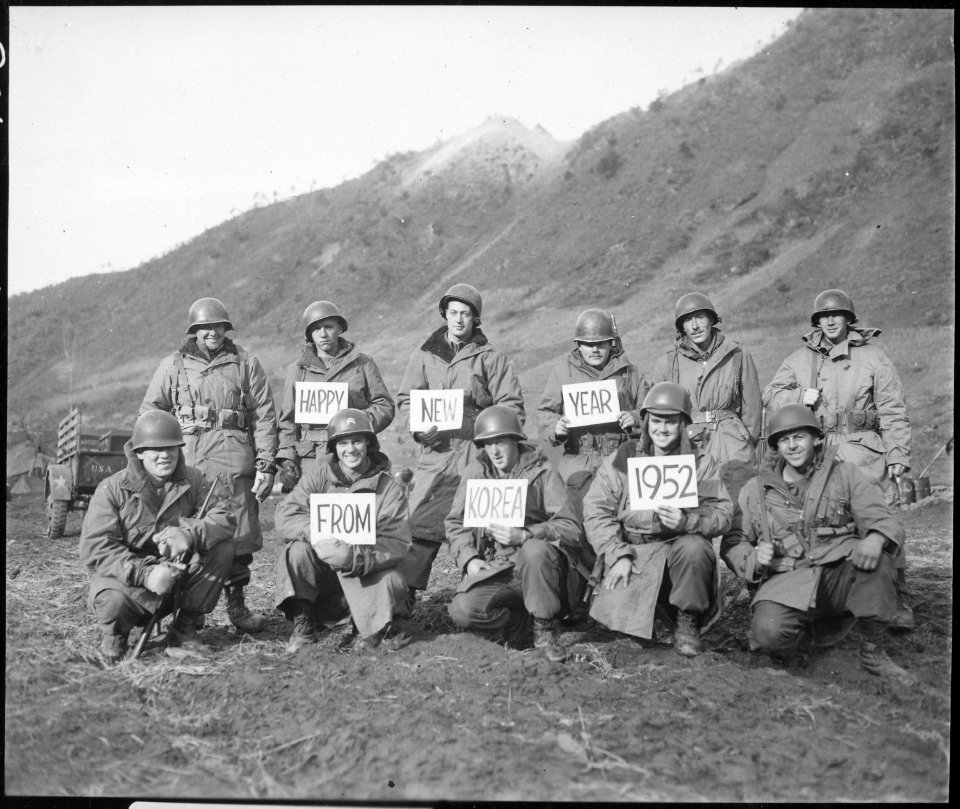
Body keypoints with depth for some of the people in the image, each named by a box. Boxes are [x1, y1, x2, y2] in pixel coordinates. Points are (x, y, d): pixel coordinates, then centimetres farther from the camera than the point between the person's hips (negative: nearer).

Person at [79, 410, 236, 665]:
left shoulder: (192, 480, 0)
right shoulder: (112, 489, -12)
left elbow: (224, 518, -11)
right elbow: (94, 548, -20)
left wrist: (190, 534, -35)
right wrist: (145, 574, -33)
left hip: (177, 572, 4)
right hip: (127, 576, -4)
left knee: (223, 549, -18)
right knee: (113, 602, -37)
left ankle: (185, 627, -2)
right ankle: (115, 635, 4)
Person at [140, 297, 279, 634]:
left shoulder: (246, 364, 11)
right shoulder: (173, 366, 13)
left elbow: (264, 417, 7)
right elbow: (149, 412, 16)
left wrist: (266, 464, -1)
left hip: (235, 461, 0)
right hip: (186, 462, 0)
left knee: (239, 533, 0)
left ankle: (236, 603, 12)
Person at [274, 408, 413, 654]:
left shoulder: (388, 487, -8)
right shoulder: (317, 475, -3)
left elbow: (397, 543, -18)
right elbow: (285, 516, -14)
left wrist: (354, 556, -36)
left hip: (367, 573, -1)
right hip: (321, 570, 2)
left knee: (392, 584, -30)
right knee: (297, 549, -25)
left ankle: (378, 628, 5)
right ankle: (302, 624, -8)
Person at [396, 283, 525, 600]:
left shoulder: (490, 357, 3)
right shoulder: (425, 355, 10)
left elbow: (512, 406, 2)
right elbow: (406, 398, 15)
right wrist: (420, 427, -4)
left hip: (478, 451, -1)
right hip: (436, 450, 2)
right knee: (420, 521, -5)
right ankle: (406, 589, 2)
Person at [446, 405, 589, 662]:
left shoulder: (541, 471, -6)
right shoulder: (476, 471, 4)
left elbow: (571, 526, -16)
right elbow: (455, 522, 10)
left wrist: (524, 536, -31)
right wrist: (468, 558, -9)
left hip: (540, 565, -2)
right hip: (494, 569, 3)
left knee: (534, 550, -37)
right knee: (462, 610, -24)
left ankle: (546, 629, -13)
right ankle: (518, 620, 7)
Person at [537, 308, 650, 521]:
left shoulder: (629, 372, 15)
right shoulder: (563, 370, 14)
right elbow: (544, 412, 12)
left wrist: (635, 417, -5)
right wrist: (556, 427, -10)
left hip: (620, 456, 0)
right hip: (578, 457, 0)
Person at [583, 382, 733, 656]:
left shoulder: (700, 462, 5)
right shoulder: (623, 459, 4)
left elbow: (723, 513, -4)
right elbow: (595, 509, -3)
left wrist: (687, 522, -25)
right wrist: (617, 556, -14)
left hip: (679, 546, -1)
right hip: (631, 550, 1)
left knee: (694, 549, -35)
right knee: (616, 612, -21)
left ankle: (688, 622, -9)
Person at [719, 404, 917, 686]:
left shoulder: (846, 474, 9)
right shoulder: (756, 490, 10)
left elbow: (885, 519, -2)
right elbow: (732, 542, 11)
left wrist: (876, 538, -27)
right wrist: (753, 558, -13)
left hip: (839, 575, 1)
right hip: (785, 583, 0)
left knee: (876, 554, -31)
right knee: (768, 632, -31)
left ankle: (872, 652, -13)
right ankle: (805, 626, 9)